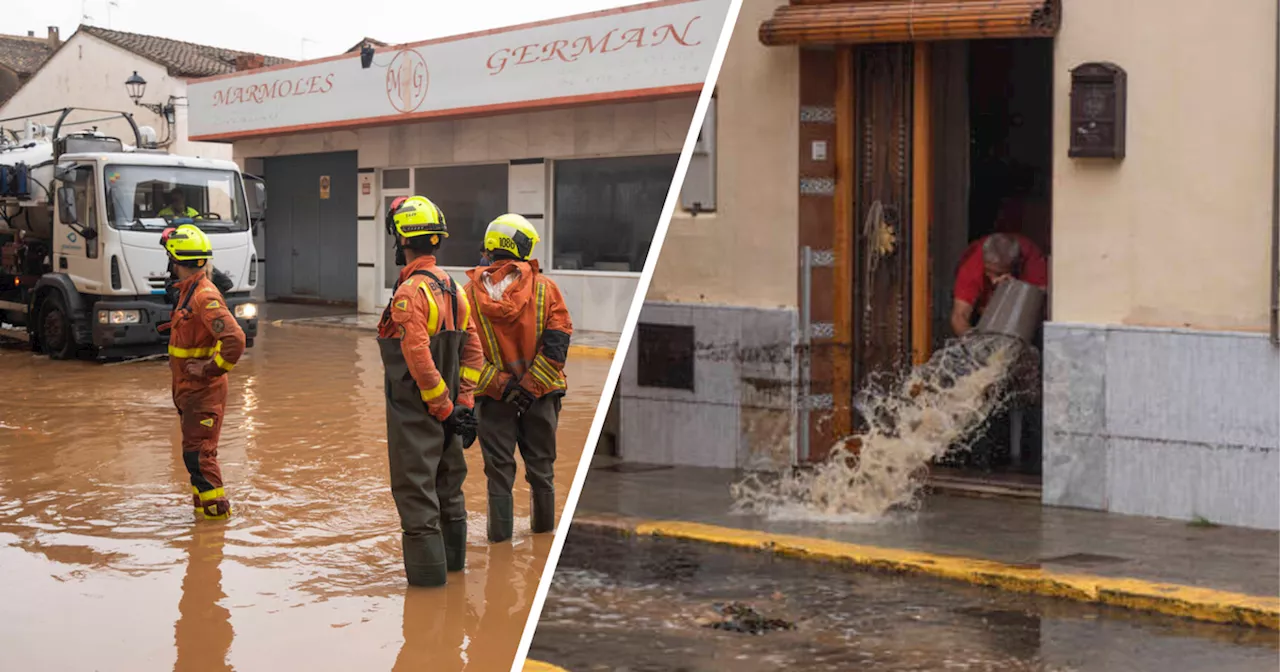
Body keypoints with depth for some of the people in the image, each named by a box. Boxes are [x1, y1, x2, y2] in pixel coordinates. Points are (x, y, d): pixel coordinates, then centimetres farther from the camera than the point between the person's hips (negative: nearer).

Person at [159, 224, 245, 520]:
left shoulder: (205, 296, -22)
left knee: (198, 452, -6)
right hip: (188, 387, 10)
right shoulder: (188, 291, 10)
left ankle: (215, 507, 1)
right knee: (194, 450, 17)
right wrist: (178, 360, 17)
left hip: (203, 389, -10)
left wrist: (209, 369, -23)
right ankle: (203, 502, 26)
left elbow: (235, 340, -31)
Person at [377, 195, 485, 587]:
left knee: (415, 490, 0)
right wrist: (464, 404, 6)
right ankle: (452, 558, 31)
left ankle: (427, 570, 4)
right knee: (448, 485, 19)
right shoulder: (454, 288, 7)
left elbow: (419, 357, -25)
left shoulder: (411, 292, -19)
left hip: (415, 411, -8)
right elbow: (473, 351, 8)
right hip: (446, 409, 8)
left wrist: (444, 408, -17)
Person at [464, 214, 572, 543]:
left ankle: (501, 533, 15)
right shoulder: (546, 288, -7)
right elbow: (557, 343, -13)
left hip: (493, 396, 0)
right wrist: (530, 385, -13)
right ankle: (543, 527, 29)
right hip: (541, 394, 0)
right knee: (541, 463, 16)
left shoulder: (470, 292, -4)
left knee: (499, 466, 10)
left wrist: (500, 385, -13)